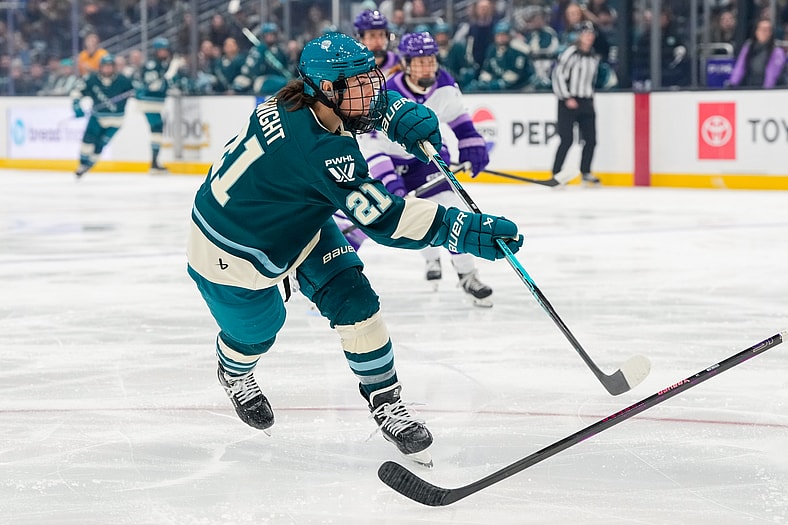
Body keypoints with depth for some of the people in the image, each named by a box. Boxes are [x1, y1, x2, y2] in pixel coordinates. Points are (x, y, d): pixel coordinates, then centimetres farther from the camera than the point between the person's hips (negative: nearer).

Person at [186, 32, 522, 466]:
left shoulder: (302, 100, -16)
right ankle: (234, 374, 52)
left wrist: (405, 115, -14)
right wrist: (463, 229, -44)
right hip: (232, 253, -8)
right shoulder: (320, 151, -41)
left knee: (352, 297, -4)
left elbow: (371, 102, 8)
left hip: (295, 222, 8)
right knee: (256, 330, 15)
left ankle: (385, 403, 7)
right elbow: (383, 219, -42)